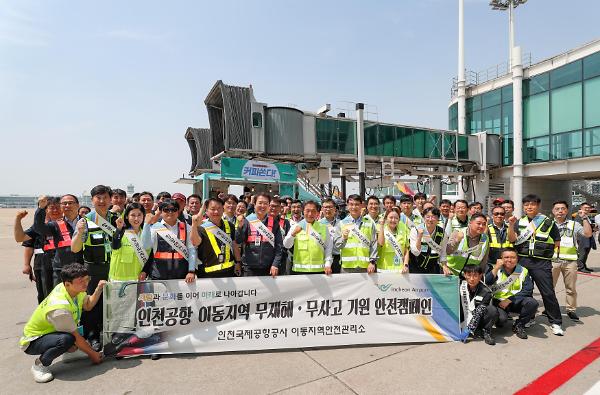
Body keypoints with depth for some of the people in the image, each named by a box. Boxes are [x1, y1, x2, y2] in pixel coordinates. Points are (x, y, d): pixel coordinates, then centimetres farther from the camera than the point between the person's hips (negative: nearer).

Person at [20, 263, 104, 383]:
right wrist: (92, 354, -13)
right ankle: (39, 365, -9)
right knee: (67, 339, -33)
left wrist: (99, 289, -19)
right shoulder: (60, 308, -35)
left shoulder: (75, 288, -17)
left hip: (51, 331, 9)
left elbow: (88, 306, -2)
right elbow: (75, 337, -25)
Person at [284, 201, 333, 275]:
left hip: (319, 270, 1)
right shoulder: (296, 227, 2)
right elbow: (286, 245, -2)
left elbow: (328, 247, 8)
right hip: (299, 270, -1)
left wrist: (328, 264, -2)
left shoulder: (323, 228, 6)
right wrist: (293, 234, -19)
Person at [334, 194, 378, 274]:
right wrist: (343, 238, -16)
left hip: (365, 266, 1)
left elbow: (374, 244, 6)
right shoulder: (341, 223, 7)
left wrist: (372, 262, -2)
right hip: (347, 266, 0)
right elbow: (336, 244, 3)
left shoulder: (369, 223, 8)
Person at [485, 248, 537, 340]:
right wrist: (497, 267, -19)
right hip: (499, 301, -2)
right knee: (501, 318, -30)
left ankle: (519, 325, -2)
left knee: (532, 303, -27)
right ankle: (499, 323, 10)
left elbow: (528, 290, -7)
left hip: (517, 302, 2)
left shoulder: (523, 271, 1)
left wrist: (509, 300, -15)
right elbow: (487, 283, -18)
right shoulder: (495, 270, -1)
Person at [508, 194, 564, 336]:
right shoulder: (519, 222, 9)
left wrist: (543, 249, -1)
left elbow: (557, 243, 9)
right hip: (522, 261, 2)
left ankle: (555, 322, 10)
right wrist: (511, 225, -14)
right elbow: (512, 239, -3)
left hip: (542, 263, -2)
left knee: (548, 292, -3)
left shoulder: (548, 222, 5)